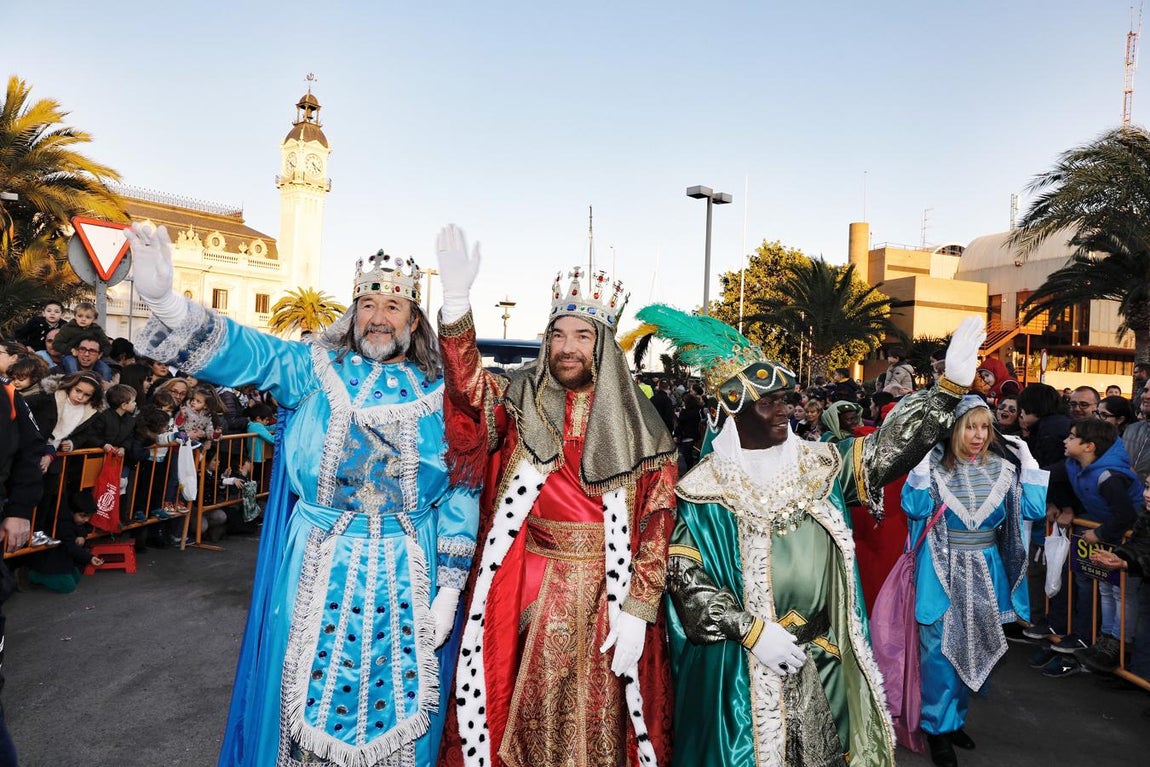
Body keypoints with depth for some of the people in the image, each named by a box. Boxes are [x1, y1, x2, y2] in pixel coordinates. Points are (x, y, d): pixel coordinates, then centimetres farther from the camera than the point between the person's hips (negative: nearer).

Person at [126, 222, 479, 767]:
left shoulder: (439, 395, 0)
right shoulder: (315, 369, 2)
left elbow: (461, 494, -1)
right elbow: (245, 352, -15)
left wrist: (448, 591, -4)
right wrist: (164, 299, -34)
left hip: (405, 572, 0)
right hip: (315, 564, 0)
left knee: (393, 705, 11)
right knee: (306, 693, 12)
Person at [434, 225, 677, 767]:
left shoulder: (638, 424, 1)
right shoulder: (519, 401, 2)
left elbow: (657, 523, -2)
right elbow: (470, 391, -19)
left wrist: (637, 612, -9)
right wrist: (456, 303, -34)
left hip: (607, 594, 0)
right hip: (528, 592, 0)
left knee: (597, 722, 9)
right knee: (527, 716, 9)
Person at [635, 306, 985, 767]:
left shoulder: (817, 464, 3)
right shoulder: (706, 490, -11)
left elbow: (887, 447, -5)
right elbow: (682, 574, -13)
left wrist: (949, 387, -17)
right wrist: (751, 630, -18)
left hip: (826, 653, 5)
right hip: (746, 661, -4)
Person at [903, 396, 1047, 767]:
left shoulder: (1003, 467, 1)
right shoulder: (934, 464, -10)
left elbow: (1034, 508, -4)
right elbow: (915, 507, -21)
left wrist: (1026, 459, -6)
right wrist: (921, 459, -26)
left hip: (985, 572, 4)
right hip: (942, 571, -4)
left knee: (971, 647, 15)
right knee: (939, 647, 0)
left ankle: (955, 717, 33)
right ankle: (938, 726, 16)